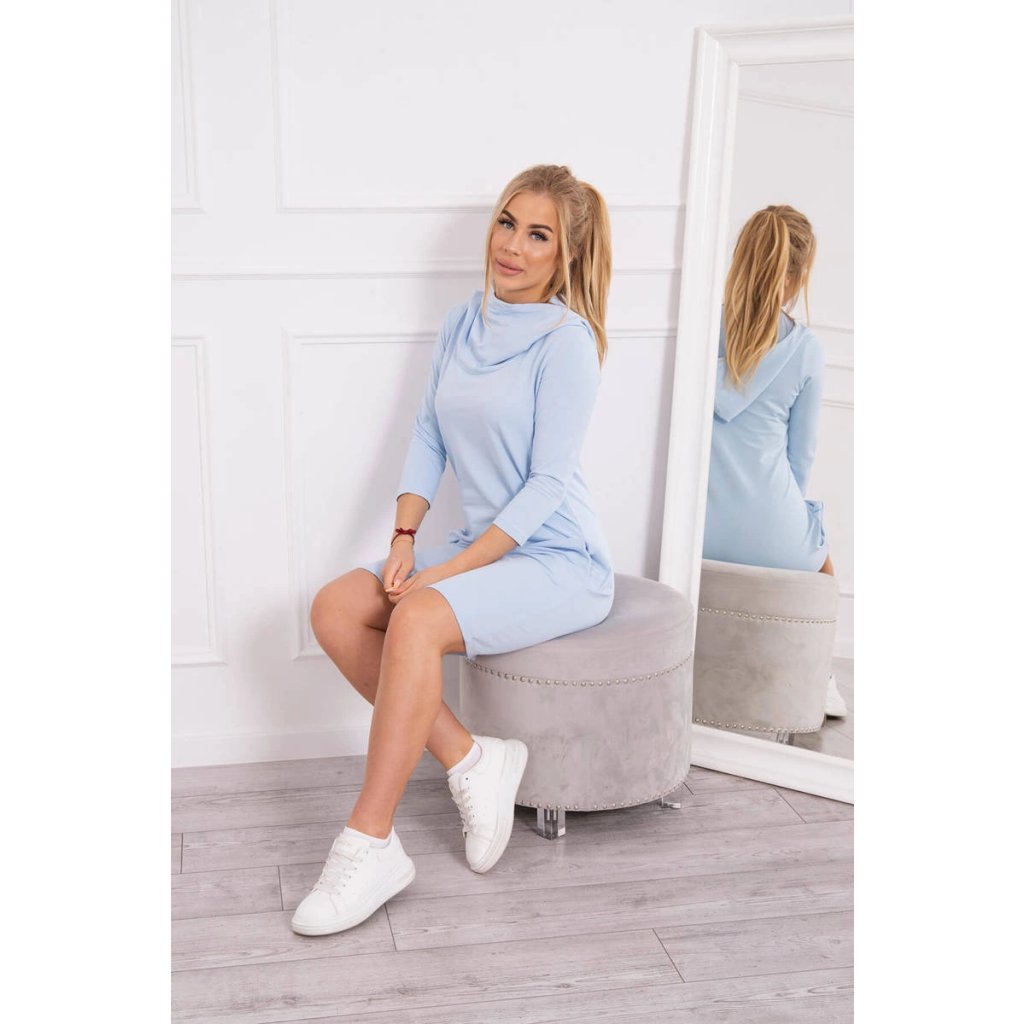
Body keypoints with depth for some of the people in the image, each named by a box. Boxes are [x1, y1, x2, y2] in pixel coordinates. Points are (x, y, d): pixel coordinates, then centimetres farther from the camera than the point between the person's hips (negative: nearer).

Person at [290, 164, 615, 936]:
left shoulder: (567, 341, -12)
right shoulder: (464, 324, 9)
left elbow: (548, 483, -16)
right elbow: (428, 438, 10)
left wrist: (447, 570, -19)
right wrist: (404, 540, -4)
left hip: (561, 562, -7)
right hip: (483, 549, 7)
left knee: (418, 618, -31)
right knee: (334, 609, -10)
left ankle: (369, 848, -23)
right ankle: (470, 762, -6)